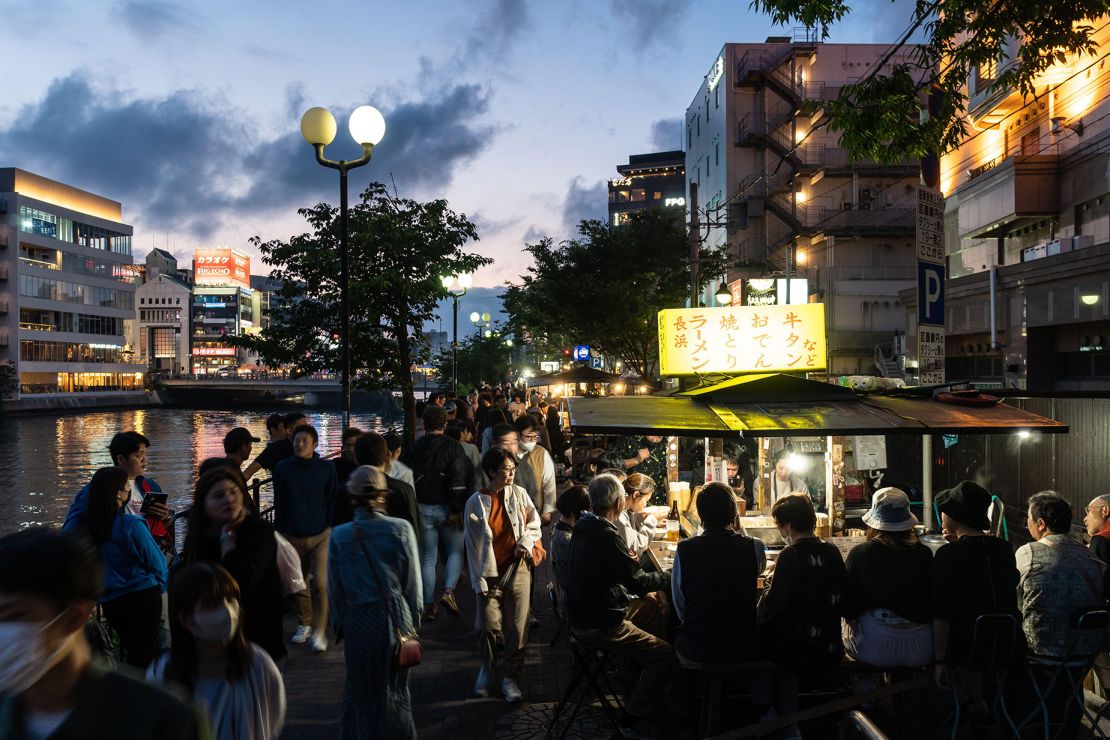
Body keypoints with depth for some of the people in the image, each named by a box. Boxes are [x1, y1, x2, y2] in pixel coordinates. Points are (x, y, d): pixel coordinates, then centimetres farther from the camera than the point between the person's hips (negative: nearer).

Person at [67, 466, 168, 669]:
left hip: (109, 603, 5)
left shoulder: (78, 525, -8)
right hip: (143, 597, -5)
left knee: (132, 653, 23)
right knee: (143, 658, 5)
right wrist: (160, 587, 10)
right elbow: (156, 562, -11)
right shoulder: (131, 526, -20)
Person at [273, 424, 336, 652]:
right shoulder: (283, 468, 1)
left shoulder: (327, 469, -3)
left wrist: (330, 528, 0)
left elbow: (332, 501, 4)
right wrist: (279, 533, 8)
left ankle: (319, 631, -2)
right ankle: (304, 624, 30)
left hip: (320, 535, -2)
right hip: (293, 536, 2)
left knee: (320, 583, -11)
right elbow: (279, 503, 8)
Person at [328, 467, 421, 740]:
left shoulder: (339, 536, -7)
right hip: (396, 620, 0)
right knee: (394, 691, 15)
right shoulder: (400, 529, -9)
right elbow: (413, 583, -4)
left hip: (358, 622, 0)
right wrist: (414, 620, 10)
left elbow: (335, 589, 1)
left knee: (360, 692, 18)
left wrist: (338, 625, 15)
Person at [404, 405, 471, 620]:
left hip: (422, 508, 3)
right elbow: (459, 481, -15)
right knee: (456, 550, 13)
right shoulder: (453, 447, -8)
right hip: (445, 508, -3)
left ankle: (429, 605, 12)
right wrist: (456, 510, -14)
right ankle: (448, 591, -7)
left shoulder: (414, 448, 2)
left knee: (427, 557, 10)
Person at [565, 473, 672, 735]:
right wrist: (671, 577, -4)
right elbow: (637, 582, -18)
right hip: (600, 626, -10)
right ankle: (633, 719, -1)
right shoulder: (607, 536, -23)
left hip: (580, 618, 10)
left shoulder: (583, 530, 6)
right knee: (664, 654, -7)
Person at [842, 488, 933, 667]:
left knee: (849, 624, 28)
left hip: (874, 650, -2)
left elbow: (847, 611, -3)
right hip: (922, 649, 2)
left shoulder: (859, 554, -12)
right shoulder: (924, 554, -9)